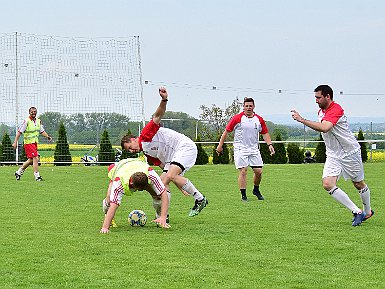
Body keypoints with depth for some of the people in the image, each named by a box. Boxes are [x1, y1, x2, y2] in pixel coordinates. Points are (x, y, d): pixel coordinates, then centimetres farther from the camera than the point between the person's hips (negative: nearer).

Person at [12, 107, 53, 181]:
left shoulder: (38, 121, 8)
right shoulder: (27, 121, -14)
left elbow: (42, 131, 18)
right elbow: (19, 132, -13)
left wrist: (48, 136, 2)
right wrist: (15, 142, -16)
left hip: (35, 143, 8)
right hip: (28, 143, -8)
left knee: (31, 160, 14)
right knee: (35, 158, -14)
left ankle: (18, 172, 30)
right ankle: (37, 176, -10)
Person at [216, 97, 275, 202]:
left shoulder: (259, 120, 5)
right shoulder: (237, 118, -7)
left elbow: (265, 133, 14)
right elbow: (226, 131, -1)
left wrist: (270, 145, 0)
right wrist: (220, 145, -1)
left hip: (254, 149, 4)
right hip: (240, 149, -4)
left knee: (258, 171, 0)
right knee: (243, 171, -9)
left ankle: (256, 190, 24)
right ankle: (243, 195, -3)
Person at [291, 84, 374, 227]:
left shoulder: (336, 109, -24)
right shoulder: (321, 111, 6)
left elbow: (324, 128, -40)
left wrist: (302, 120, -41)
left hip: (350, 153, -7)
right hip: (333, 155, 7)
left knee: (359, 184, 9)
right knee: (327, 184, -12)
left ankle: (368, 211, 34)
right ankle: (356, 212, -7)